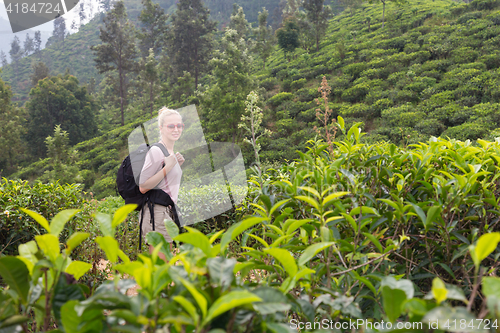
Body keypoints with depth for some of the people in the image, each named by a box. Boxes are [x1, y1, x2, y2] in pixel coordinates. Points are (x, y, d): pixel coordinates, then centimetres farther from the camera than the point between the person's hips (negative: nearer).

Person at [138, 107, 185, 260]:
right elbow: (143, 187, -18)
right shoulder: (156, 151, -13)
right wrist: (167, 167, -20)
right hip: (156, 212, -10)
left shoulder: (171, 152, 15)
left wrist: (177, 165, 10)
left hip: (166, 211, 10)